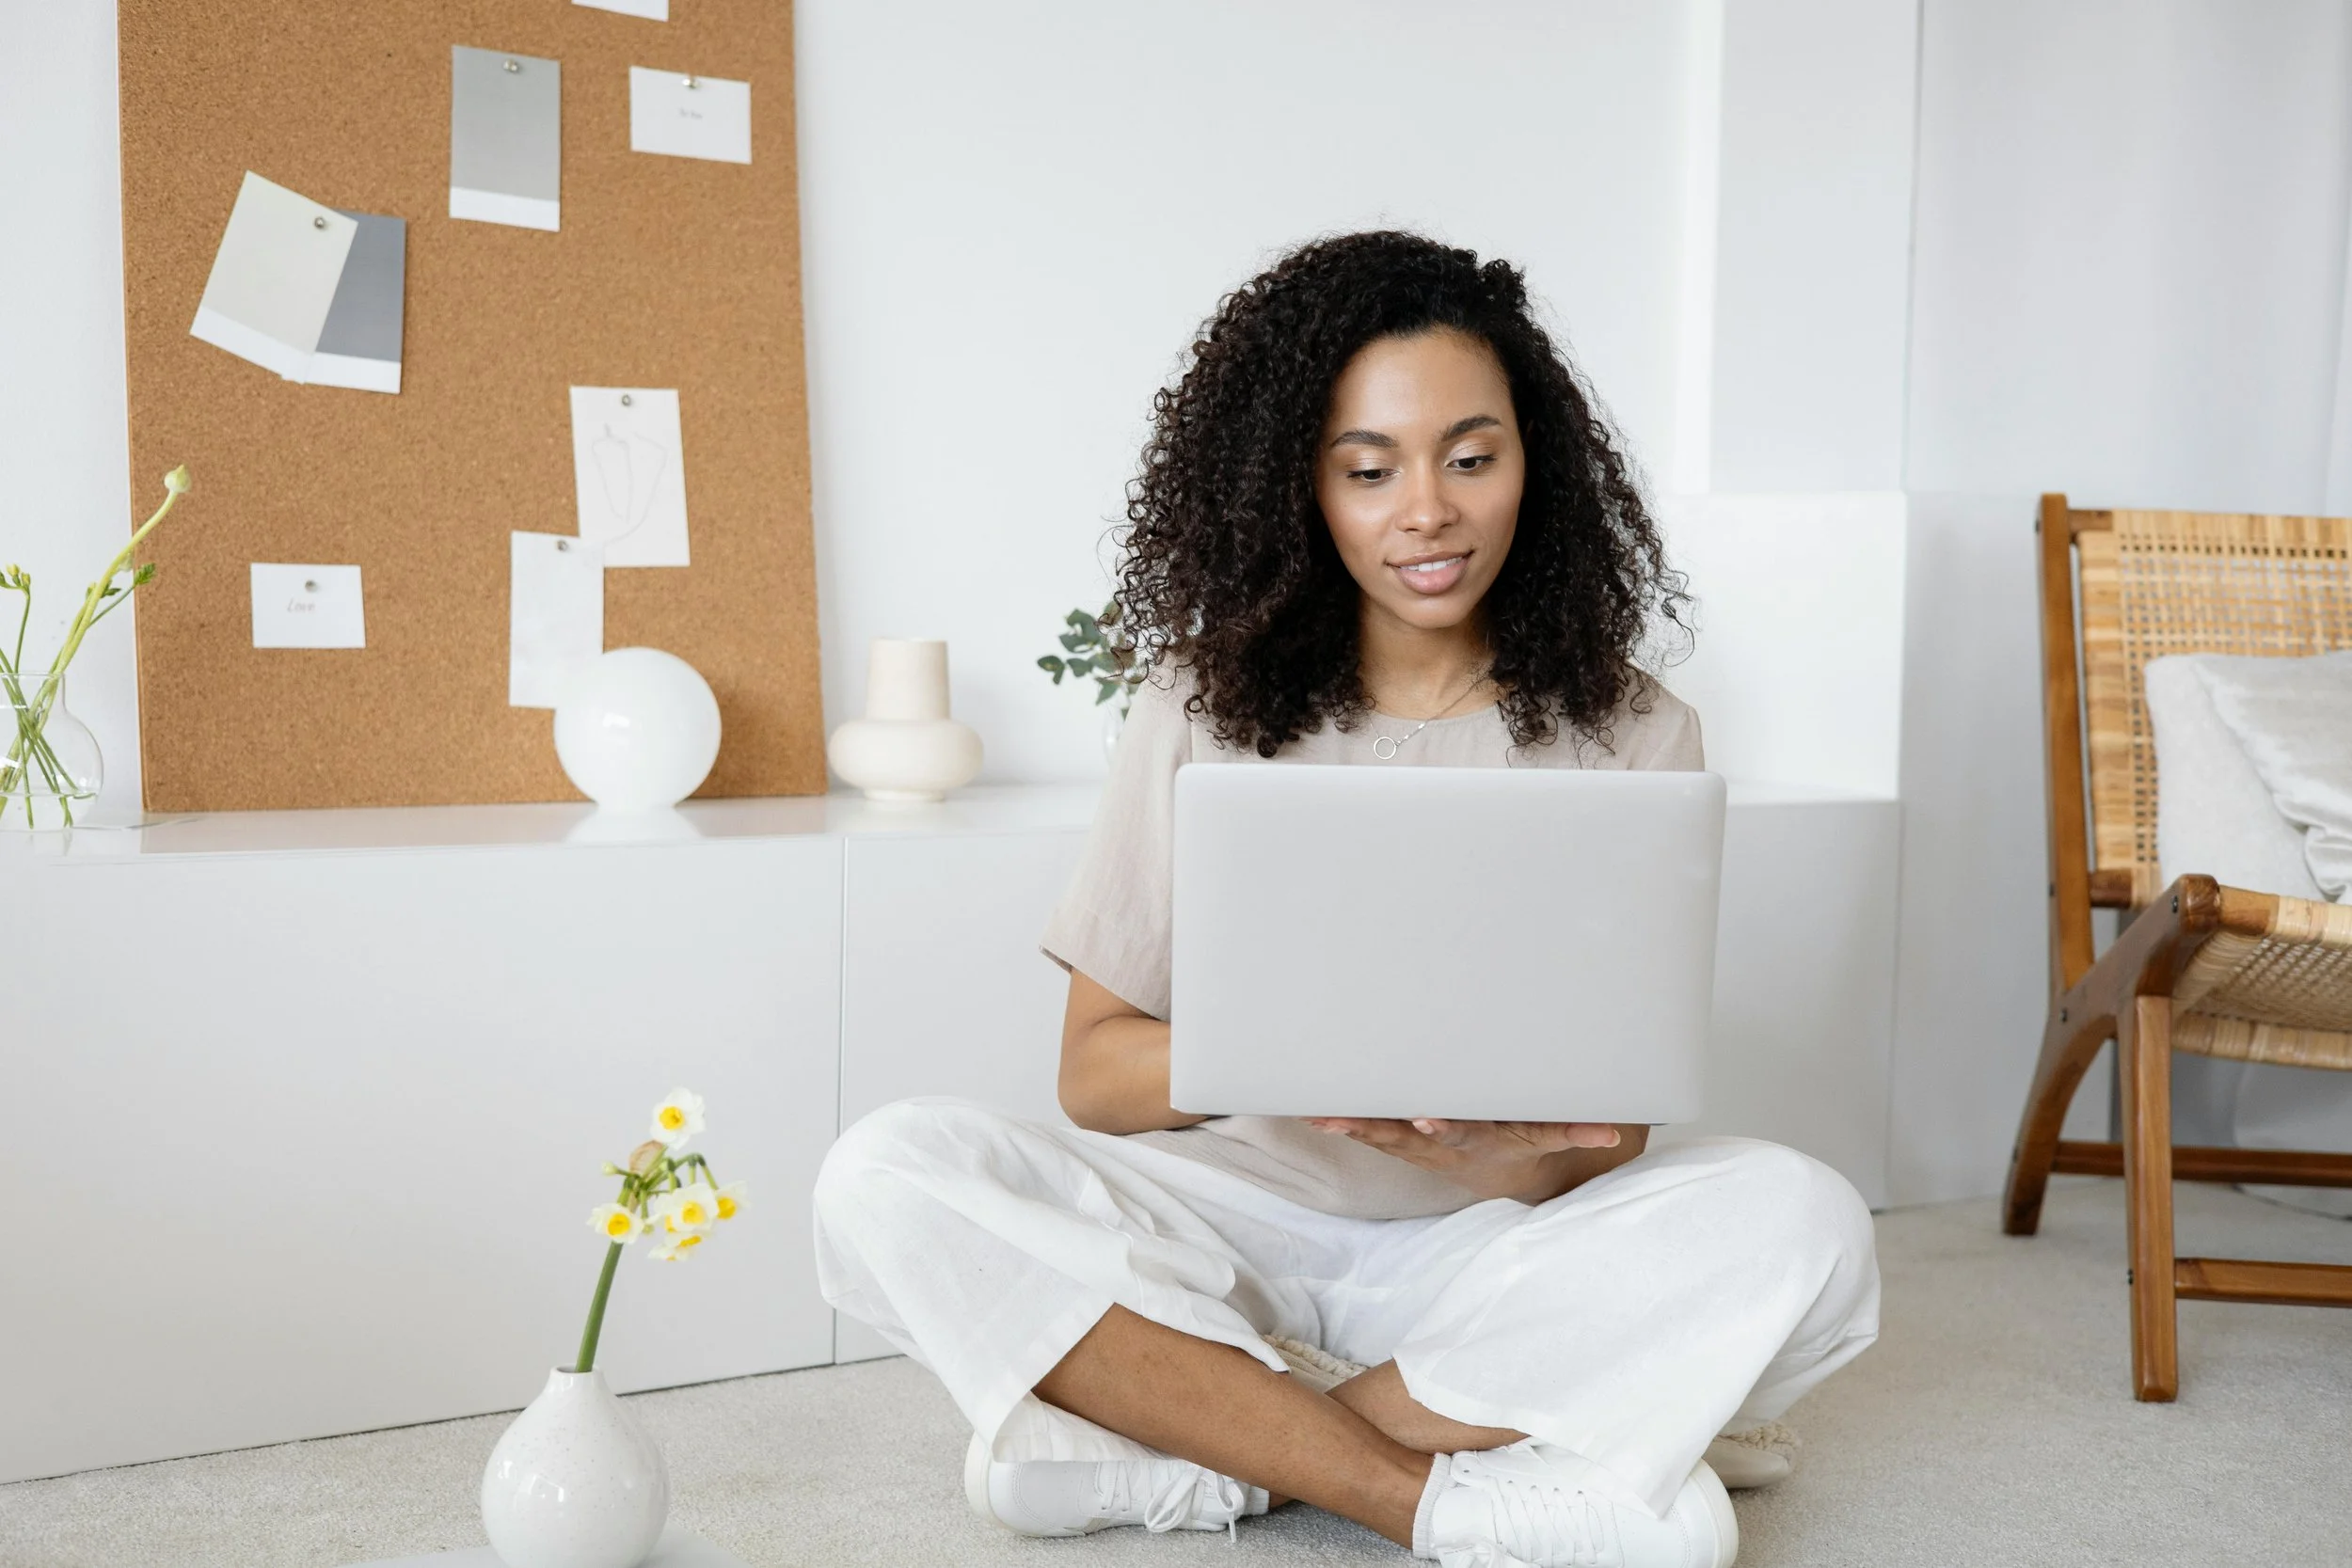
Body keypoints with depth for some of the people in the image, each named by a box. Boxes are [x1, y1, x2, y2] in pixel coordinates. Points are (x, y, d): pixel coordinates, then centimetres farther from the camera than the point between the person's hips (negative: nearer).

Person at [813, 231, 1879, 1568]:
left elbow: (1607, 1141, -2)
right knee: (889, 1178, -24)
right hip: (1237, 1228, 1)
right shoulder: (1207, 712, 0)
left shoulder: (1629, 732, -1)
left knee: (1801, 1226, -28)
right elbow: (1096, 1070, -2)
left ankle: (1193, 1444, -22)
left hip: (1495, 1259, 0)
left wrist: (1512, 1161, -26)